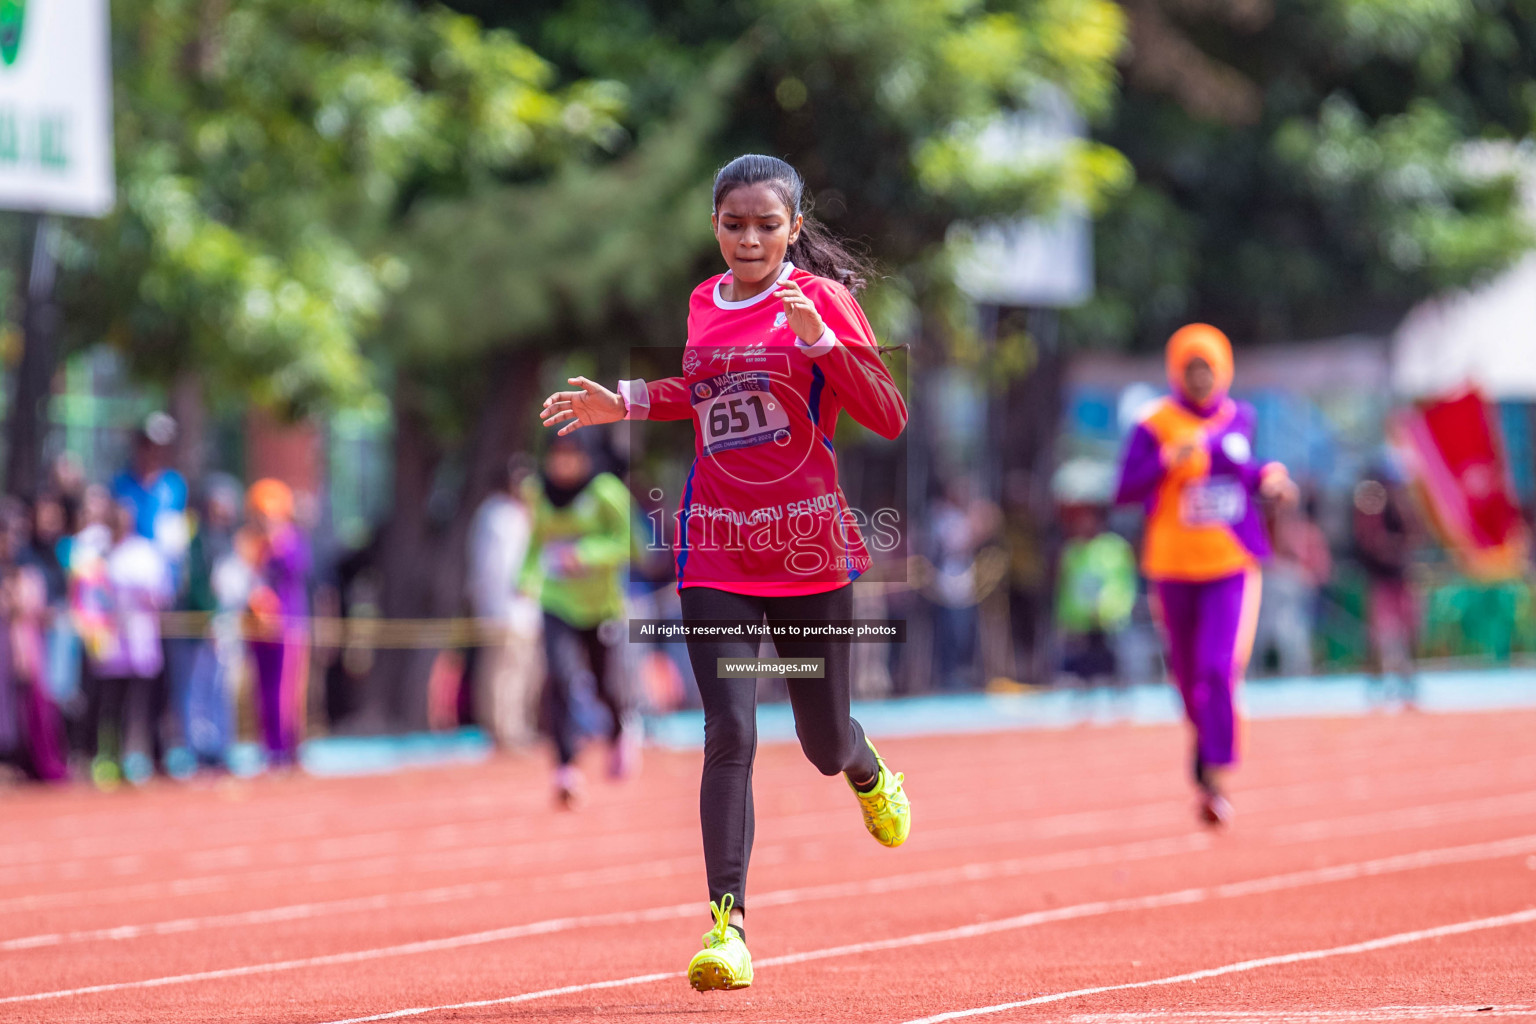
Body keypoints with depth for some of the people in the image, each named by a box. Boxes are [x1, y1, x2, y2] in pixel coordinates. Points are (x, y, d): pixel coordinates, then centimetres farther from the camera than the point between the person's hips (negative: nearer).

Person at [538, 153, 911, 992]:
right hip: (717, 555, 2)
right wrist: (625, 402, 15)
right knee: (729, 733, -12)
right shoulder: (704, 305, 8)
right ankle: (728, 922, -12)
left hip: (810, 546, -2)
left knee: (825, 745, 10)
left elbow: (888, 419, -13)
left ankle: (869, 774, 48)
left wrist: (821, 341, -24)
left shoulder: (820, 299, -6)